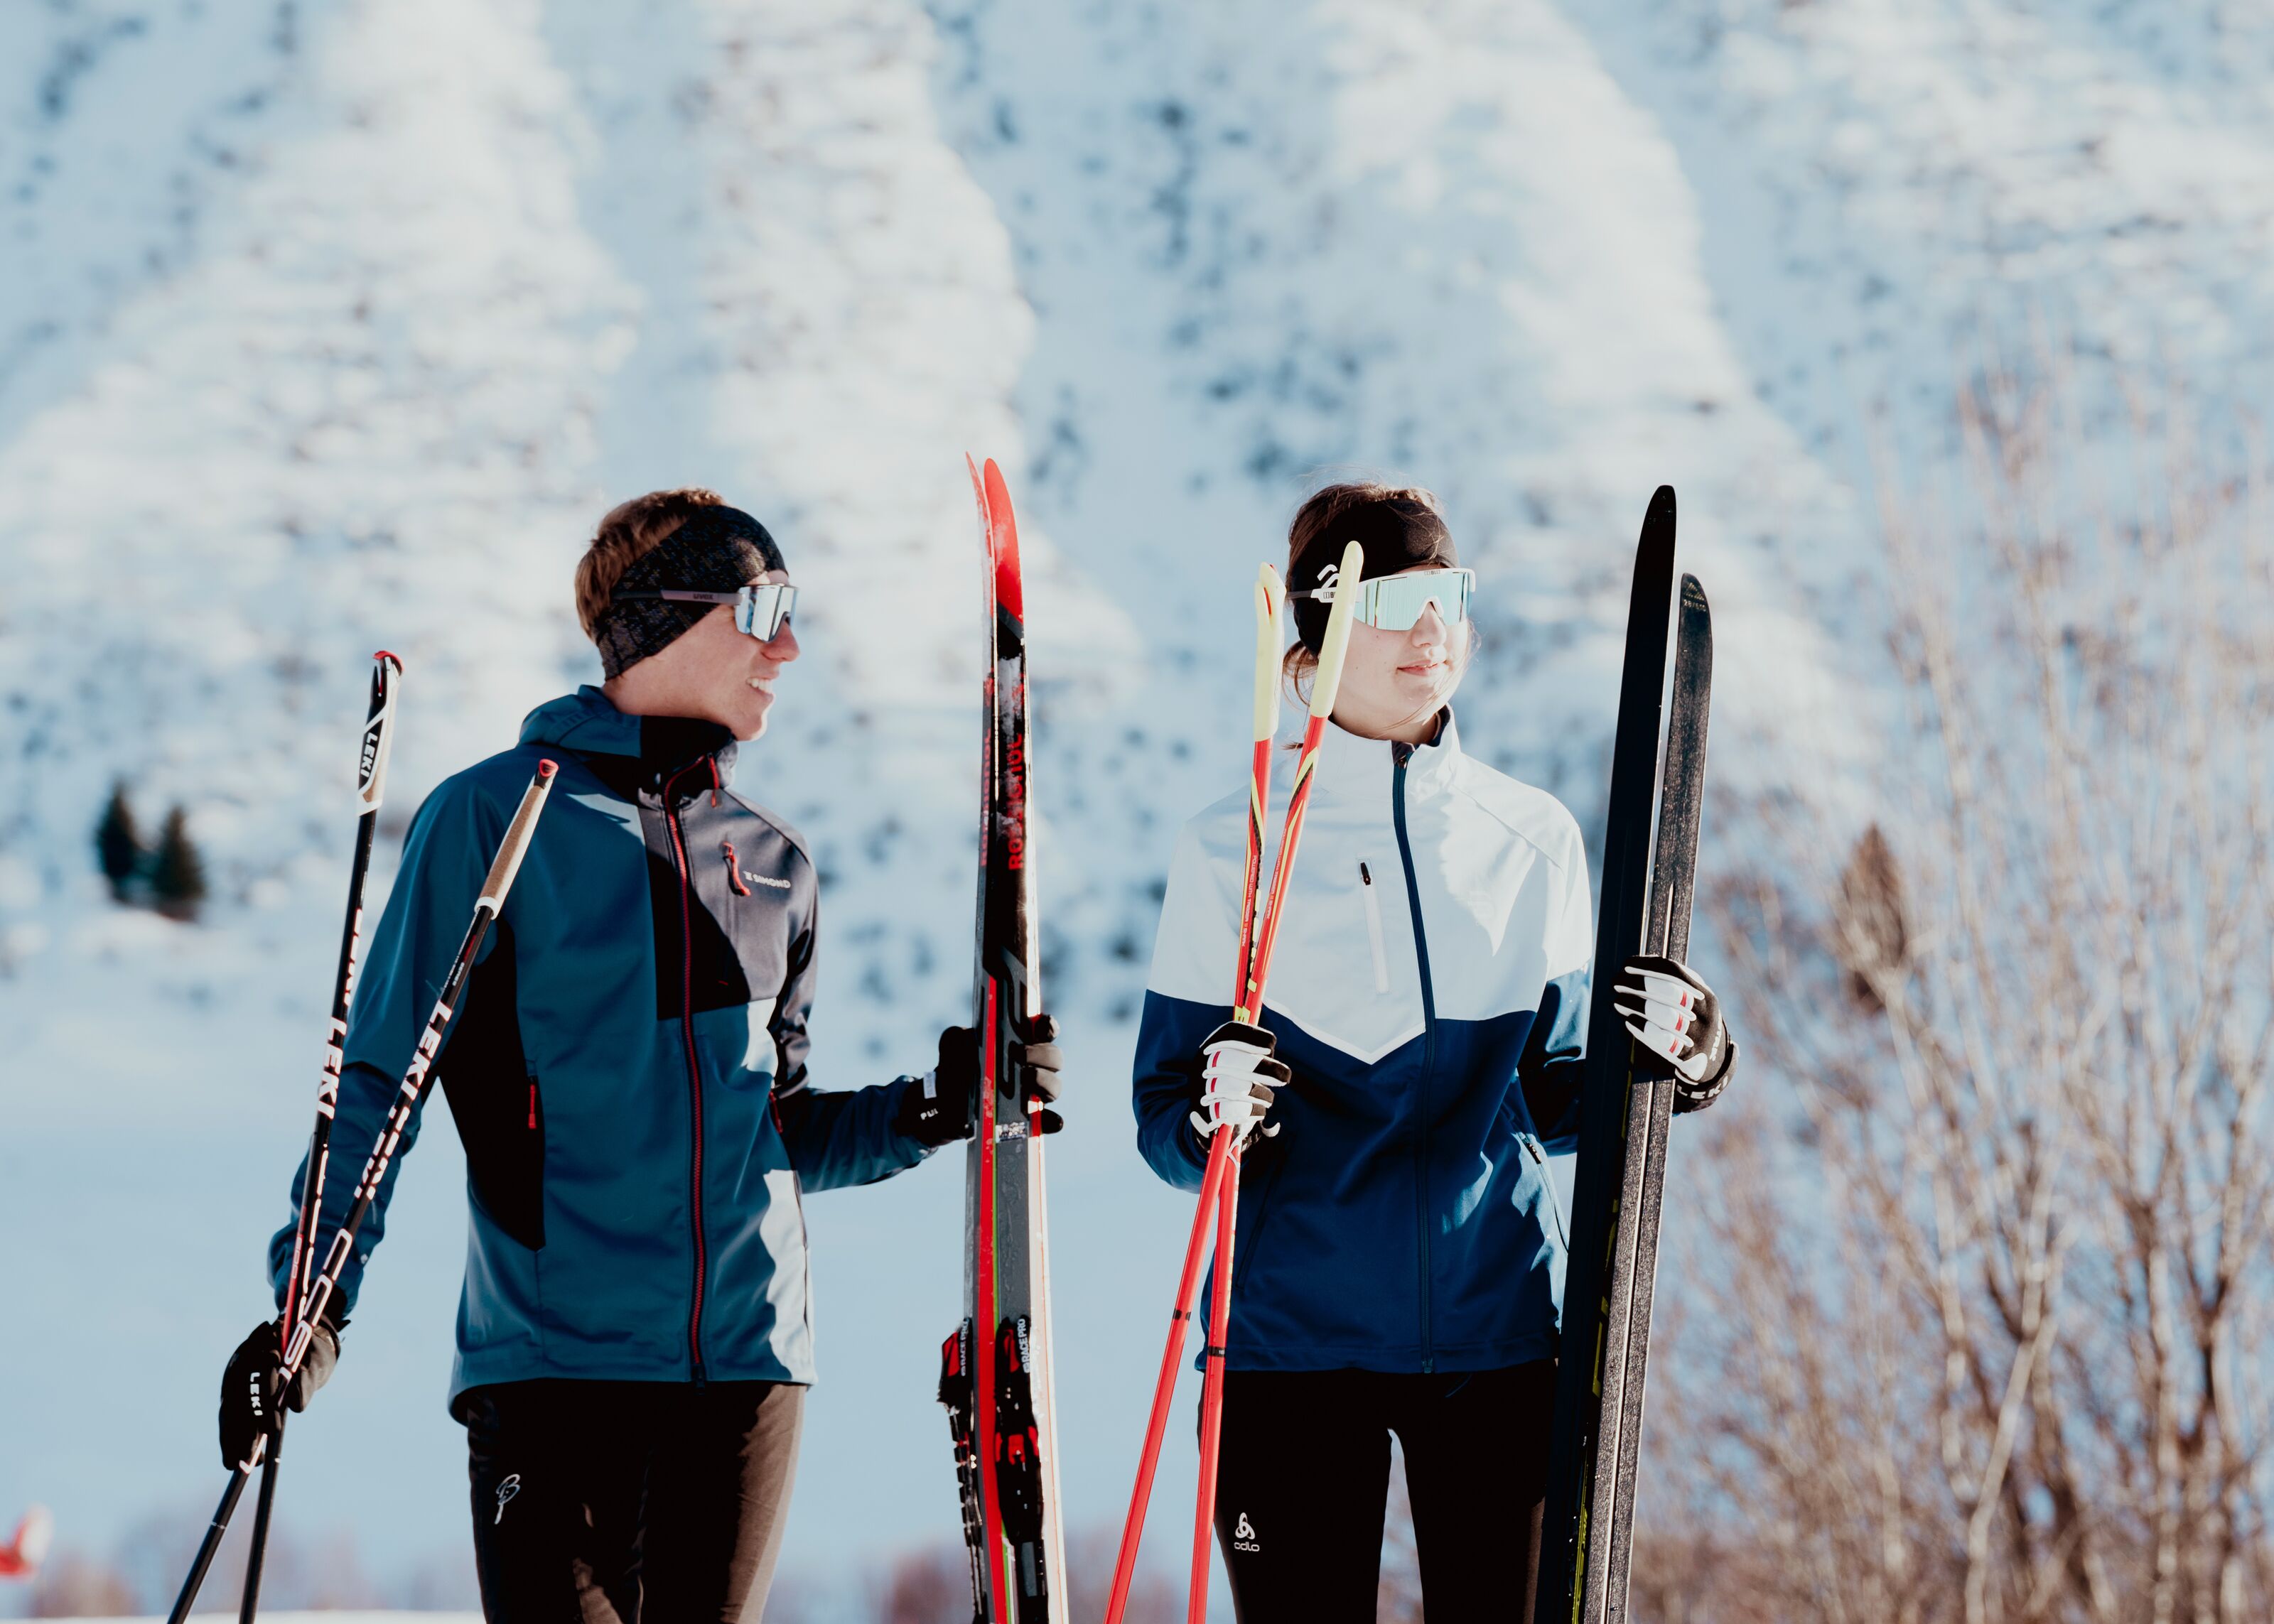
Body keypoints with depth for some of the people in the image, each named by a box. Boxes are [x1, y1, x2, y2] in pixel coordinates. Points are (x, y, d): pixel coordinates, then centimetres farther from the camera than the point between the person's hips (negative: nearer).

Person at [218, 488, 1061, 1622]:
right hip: (553, 1356, -5)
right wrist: (313, 1298, -10)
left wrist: (927, 1110, 4)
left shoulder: (775, 866, 15)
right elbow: (380, 1080, -1)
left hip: (749, 1356, 5)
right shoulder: (497, 817, 0)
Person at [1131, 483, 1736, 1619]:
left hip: (1499, 1325, 2)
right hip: (1291, 1340, -2)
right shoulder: (1232, 853, -1)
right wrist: (1215, 1118, -23)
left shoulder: (1533, 841, 7)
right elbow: (1162, 1119, -1)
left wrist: (1671, 1064, -7)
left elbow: (1554, 1094, 12)